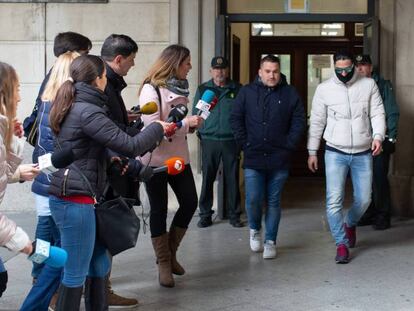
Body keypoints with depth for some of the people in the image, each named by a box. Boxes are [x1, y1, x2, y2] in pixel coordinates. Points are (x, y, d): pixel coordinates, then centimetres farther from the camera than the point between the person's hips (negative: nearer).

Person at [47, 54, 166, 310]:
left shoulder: (72, 107, 13)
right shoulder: (88, 112, -17)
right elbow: (130, 146, -18)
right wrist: (157, 128, -2)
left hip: (67, 197, 10)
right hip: (76, 200, -10)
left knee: (99, 264, 16)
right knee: (76, 273, 0)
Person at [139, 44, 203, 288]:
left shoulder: (180, 88, 9)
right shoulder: (151, 89, -14)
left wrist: (191, 124, -2)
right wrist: (186, 123, -19)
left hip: (179, 157, 7)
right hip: (156, 159, -7)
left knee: (190, 202, 6)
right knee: (159, 210, 4)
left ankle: (170, 252, 25)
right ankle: (164, 264, 17)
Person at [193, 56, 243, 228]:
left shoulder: (237, 89, 6)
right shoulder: (203, 89, 10)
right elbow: (195, 114, 12)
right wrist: (198, 130, -1)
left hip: (231, 141, 0)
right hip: (209, 140, 1)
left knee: (232, 178, 5)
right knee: (207, 178, 2)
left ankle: (234, 214, 15)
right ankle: (205, 214, 12)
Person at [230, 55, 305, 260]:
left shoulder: (290, 94, 4)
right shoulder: (247, 92, 5)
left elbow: (299, 121, 4)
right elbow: (235, 119, 6)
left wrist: (289, 145, -4)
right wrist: (244, 143, -2)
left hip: (279, 159, 0)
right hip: (253, 159, 0)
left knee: (273, 202, 6)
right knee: (253, 199, -5)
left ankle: (270, 241, 17)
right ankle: (255, 230, 23)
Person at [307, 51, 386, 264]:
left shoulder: (368, 85, 1)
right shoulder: (324, 89, -1)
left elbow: (377, 113, 0)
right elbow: (317, 122, 5)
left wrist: (378, 136, -18)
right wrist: (312, 152, 5)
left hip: (363, 153, 1)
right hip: (335, 153, -1)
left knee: (364, 199, 7)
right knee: (334, 200, -10)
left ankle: (350, 224, 39)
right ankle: (341, 244, 2)